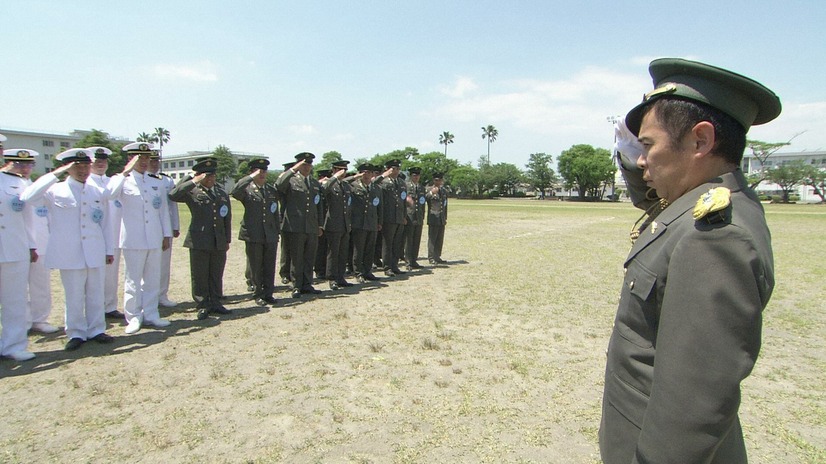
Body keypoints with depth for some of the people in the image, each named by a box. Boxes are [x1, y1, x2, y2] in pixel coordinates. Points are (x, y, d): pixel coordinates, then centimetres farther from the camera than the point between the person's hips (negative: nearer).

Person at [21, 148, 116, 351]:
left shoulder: (99, 192, 9)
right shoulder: (56, 191, 1)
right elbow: (27, 197, -18)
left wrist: (109, 249, 11)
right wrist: (54, 174, -16)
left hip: (96, 253, 2)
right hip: (70, 254, -2)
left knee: (96, 294, 9)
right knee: (74, 296, 5)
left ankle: (96, 330, 22)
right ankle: (76, 333, 19)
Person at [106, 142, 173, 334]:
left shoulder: (156, 182, 13)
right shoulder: (122, 180, 0)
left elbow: (163, 209, 14)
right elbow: (109, 194, -22)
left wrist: (167, 234, 11)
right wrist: (125, 173, -22)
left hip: (154, 239, 4)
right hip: (133, 239, -4)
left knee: (153, 279, 9)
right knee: (133, 280, 3)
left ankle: (150, 314, 19)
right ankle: (133, 317, 13)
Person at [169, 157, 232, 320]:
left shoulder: (222, 193, 13)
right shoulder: (192, 192, -1)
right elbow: (173, 195, -21)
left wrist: (227, 240, 14)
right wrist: (193, 181, -20)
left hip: (219, 243, 4)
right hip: (199, 242, -4)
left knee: (216, 275, 12)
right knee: (199, 276, 4)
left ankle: (215, 303, 24)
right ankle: (203, 306, 15)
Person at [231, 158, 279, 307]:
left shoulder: (272, 190, 13)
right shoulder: (247, 189, -1)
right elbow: (235, 192, -25)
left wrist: (277, 231, 13)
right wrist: (251, 177, -21)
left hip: (271, 235, 4)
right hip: (253, 235, -3)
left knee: (270, 266, 7)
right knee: (255, 267, 5)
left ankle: (268, 294, 17)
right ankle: (258, 294, 17)